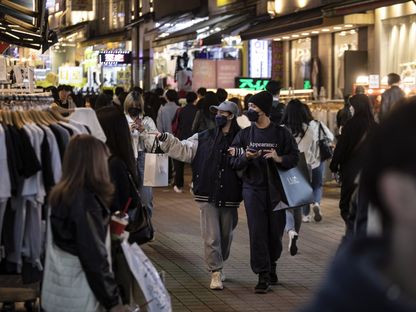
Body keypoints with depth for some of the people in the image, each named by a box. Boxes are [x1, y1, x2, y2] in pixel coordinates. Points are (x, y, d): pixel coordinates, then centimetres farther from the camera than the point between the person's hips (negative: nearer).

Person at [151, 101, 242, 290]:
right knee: (211, 237, -5)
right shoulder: (204, 138, 5)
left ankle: (218, 266, 35)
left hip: (230, 197, 0)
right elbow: (183, 150, -2)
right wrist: (165, 139, -13)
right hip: (208, 196, 0)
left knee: (226, 236, 14)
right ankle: (215, 273, 1)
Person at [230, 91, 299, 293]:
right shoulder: (245, 134, 6)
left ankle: (271, 267, 32)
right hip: (253, 188, 0)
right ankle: (263, 276, -5)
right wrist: (246, 157, -16)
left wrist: (279, 159, -19)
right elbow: (234, 162, 4)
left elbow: (294, 157, -1)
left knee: (275, 231, 8)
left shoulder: (281, 133, 1)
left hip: (276, 189, 0)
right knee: (257, 232, -7)